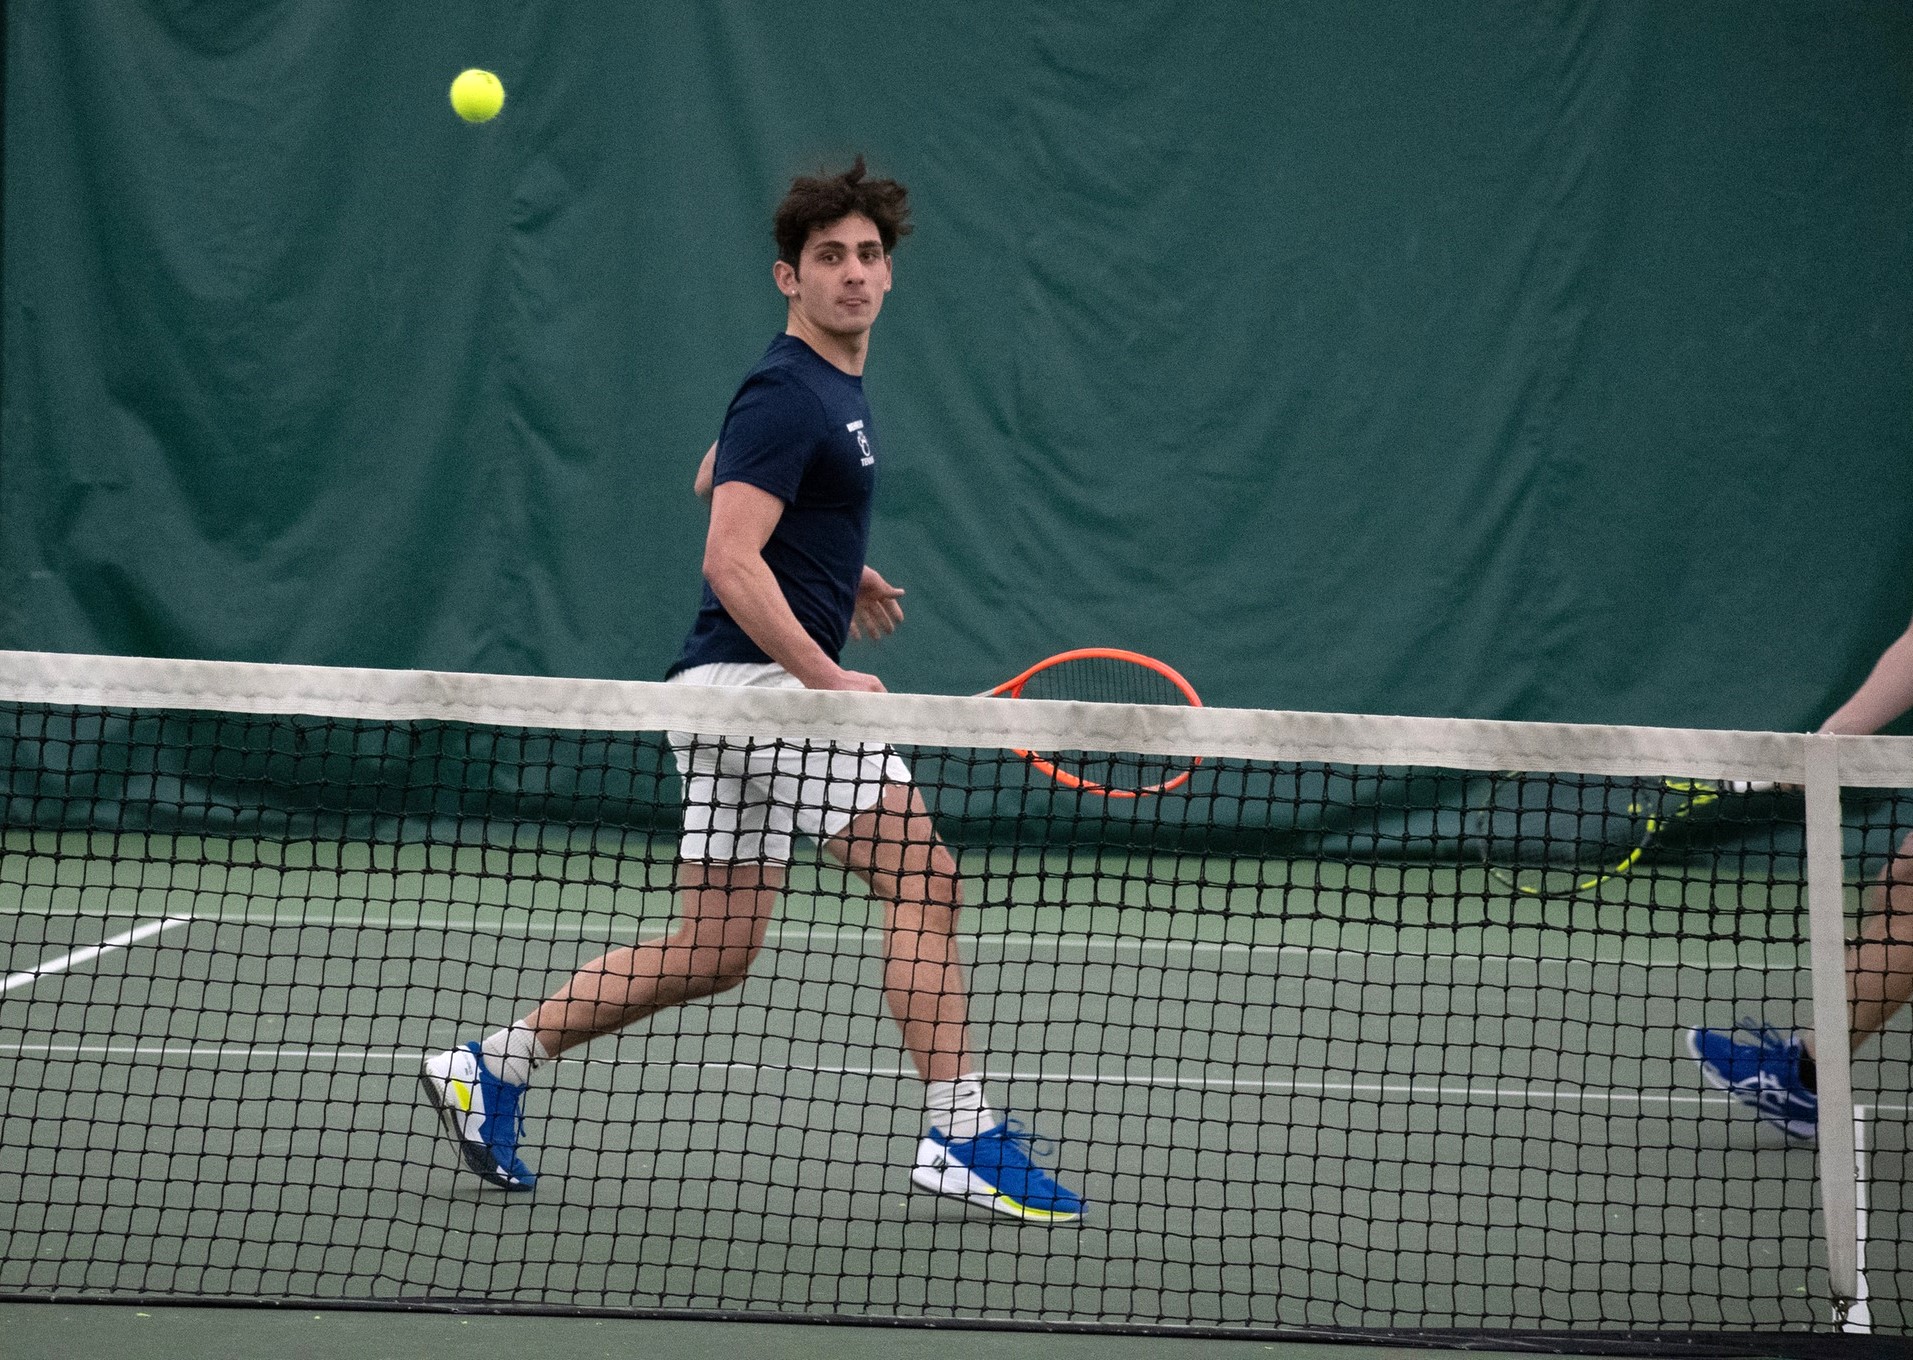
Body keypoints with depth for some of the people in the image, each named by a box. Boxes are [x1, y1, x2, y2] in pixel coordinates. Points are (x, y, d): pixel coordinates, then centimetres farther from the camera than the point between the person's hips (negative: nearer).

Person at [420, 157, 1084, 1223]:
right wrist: (827, 678, -25)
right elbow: (730, 562, -22)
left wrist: (839, 568, 29)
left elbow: (713, 482, 33)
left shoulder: (829, 385, 17)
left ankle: (493, 1066, 15)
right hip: (758, 681, -10)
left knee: (712, 952, 11)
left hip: (756, 692, 10)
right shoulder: (788, 397, -14)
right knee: (924, 878, -13)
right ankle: (964, 1137, -13)